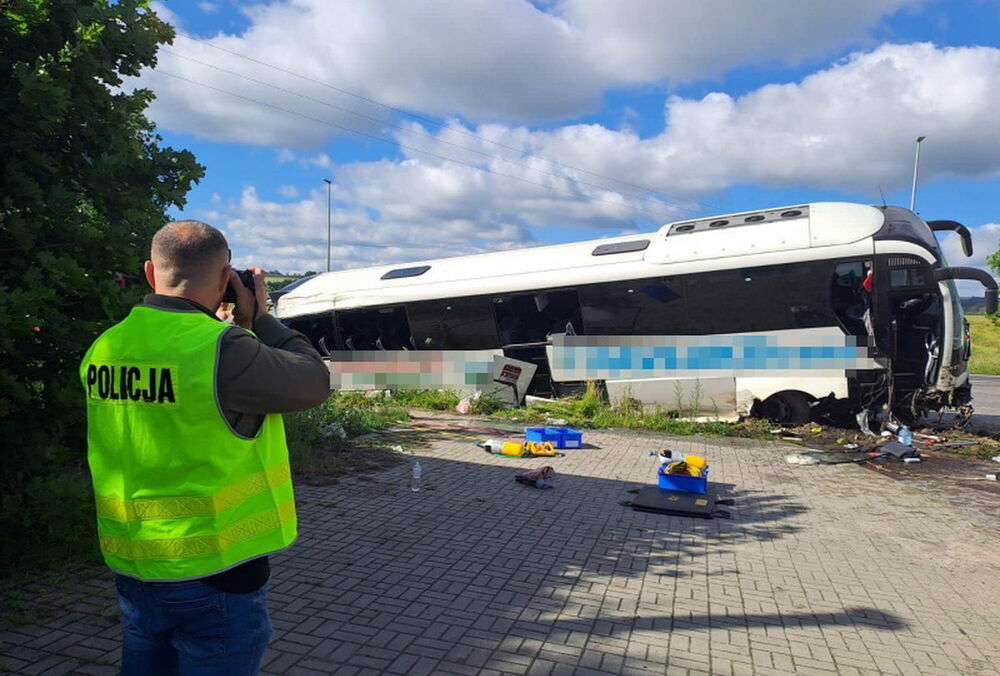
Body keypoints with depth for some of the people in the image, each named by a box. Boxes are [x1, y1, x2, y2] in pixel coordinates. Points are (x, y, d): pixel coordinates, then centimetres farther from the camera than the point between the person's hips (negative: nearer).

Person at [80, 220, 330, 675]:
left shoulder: (103, 350, -2)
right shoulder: (223, 350, -23)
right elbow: (314, 383, -11)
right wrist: (259, 318, -3)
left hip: (133, 568, 6)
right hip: (215, 572, -6)